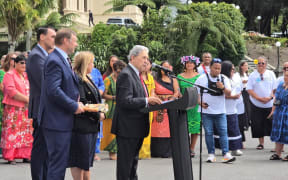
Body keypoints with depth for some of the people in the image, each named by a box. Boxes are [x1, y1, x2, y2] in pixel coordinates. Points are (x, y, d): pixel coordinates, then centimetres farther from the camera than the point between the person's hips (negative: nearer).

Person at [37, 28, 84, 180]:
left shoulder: (63, 60, 16)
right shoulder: (54, 61, -16)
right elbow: (53, 91, -24)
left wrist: (75, 101, 7)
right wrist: (74, 106, -16)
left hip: (62, 121, 10)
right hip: (57, 121, -10)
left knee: (56, 162, 15)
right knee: (58, 162, -7)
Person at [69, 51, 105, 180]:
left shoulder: (87, 79, 17)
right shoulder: (77, 80, -14)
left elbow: (96, 100, 21)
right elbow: (82, 103, -19)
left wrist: (101, 113, 4)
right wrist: (98, 115, -11)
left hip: (91, 125, 10)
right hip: (81, 125, -10)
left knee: (87, 159, 13)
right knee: (79, 161, -4)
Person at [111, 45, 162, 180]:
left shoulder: (136, 75, 17)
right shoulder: (126, 75, -15)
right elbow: (125, 101, -24)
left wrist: (151, 102, 8)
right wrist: (147, 101, -26)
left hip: (137, 128, 10)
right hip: (127, 128, -10)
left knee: (133, 162, 17)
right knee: (125, 164, -4)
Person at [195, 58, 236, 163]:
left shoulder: (224, 79, 8)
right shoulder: (202, 79, 1)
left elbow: (228, 93, 1)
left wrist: (223, 87, -19)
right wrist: (200, 103, -12)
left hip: (220, 111, 1)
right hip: (206, 111, -1)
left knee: (223, 132, -6)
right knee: (209, 133, 2)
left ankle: (226, 154, -9)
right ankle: (211, 154, 8)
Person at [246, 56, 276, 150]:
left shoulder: (271, 74, 6)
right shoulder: (253, 75, 2)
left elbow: (275, 88, 5)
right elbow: (249, 89, -4)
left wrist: (270, 97, -12)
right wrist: (259, 98, -13)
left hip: (270, 104, 0)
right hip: (256, 104, 0)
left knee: (272, 123, -1)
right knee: (258, 124, 0)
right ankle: (261, 143, 12)